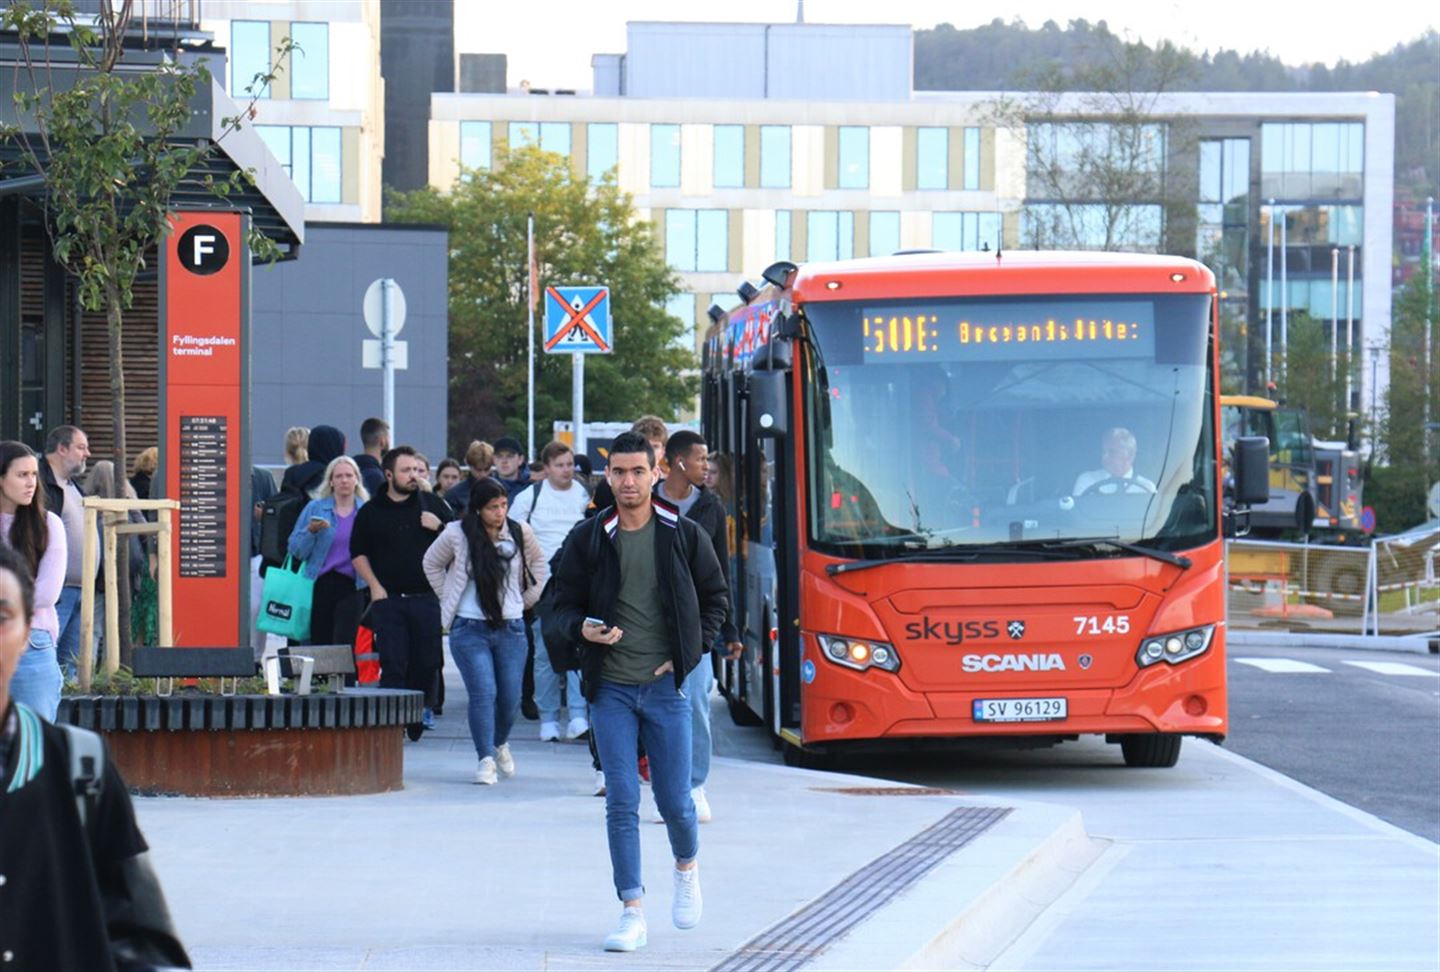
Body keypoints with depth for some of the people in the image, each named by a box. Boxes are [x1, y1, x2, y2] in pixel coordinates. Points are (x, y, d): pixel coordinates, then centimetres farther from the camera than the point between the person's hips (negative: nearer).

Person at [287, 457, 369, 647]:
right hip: (320, 586, 1)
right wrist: (311, 531, -12)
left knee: (344, 644, -13)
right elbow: (296, 550, 4)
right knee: (319, 644, 4)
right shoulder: (315, 508, 7)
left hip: (351, 587, -1)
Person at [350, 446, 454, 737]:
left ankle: (421, 713, 20)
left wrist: (439, 528, -7)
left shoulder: (433, 504, 9)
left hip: (427, 597, 1)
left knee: (427, 663, 2)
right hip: (389, 599, -1)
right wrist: (374, 585, -1)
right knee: (393, 664, -7)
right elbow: (358, 553, 11)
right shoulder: (371, 512, 8)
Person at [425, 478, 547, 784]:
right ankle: (486, 759, -9)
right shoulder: (457, 535, -5)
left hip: (511, 629, 2)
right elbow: (432, 564, 13)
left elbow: (538, 565, 20)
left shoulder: (520, 533, 1)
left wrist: (527, 600, 14)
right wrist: (448, 599, 10)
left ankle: (500, 744, 32)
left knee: (510, 697, 4)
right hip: (470, 629, -2)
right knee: (484, 693, -15)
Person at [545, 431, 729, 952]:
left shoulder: (684, 535, 1)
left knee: (675, 800, 1)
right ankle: (632, 913, 0)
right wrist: (582, 629, -18)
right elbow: (558, 611, 5)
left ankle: (687, 866, 34)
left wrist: (690, 650, 0)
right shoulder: (587, 539, 1)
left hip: (666, 685, 0)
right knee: (621, 802, -5)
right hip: (610, 688, 0)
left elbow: (716, 597, 12)